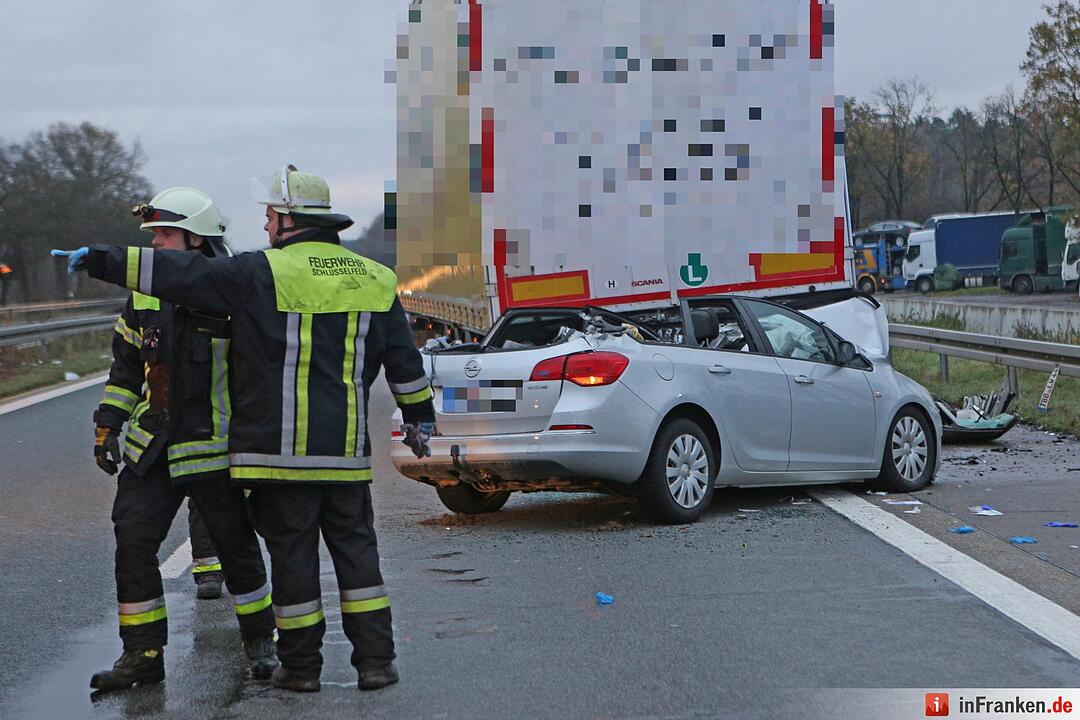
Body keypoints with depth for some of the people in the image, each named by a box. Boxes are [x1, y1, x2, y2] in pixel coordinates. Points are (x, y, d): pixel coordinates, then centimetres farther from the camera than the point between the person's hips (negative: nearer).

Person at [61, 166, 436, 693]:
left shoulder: (262, 274, -7)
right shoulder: (375, 280, 9)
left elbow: (181, 275, -8)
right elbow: (404, 361, 14)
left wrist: (103, 260, 0)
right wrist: (420, 417, 26)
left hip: (280, 448, -4)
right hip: (346, 451, 4)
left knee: (291, 551, 4)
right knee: (355, 548, 11)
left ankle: (300, 665, 10)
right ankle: (375, 660, 8)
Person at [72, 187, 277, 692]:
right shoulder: (144, 295, 5)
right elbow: (126, 367, 15)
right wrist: (108, 428, 10)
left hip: (216, 447, -5)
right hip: (153, 445, 5)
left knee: (236, 546, 6)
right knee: (133, 541, -2)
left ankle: (259, 640, 26)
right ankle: (142, 654, 6)